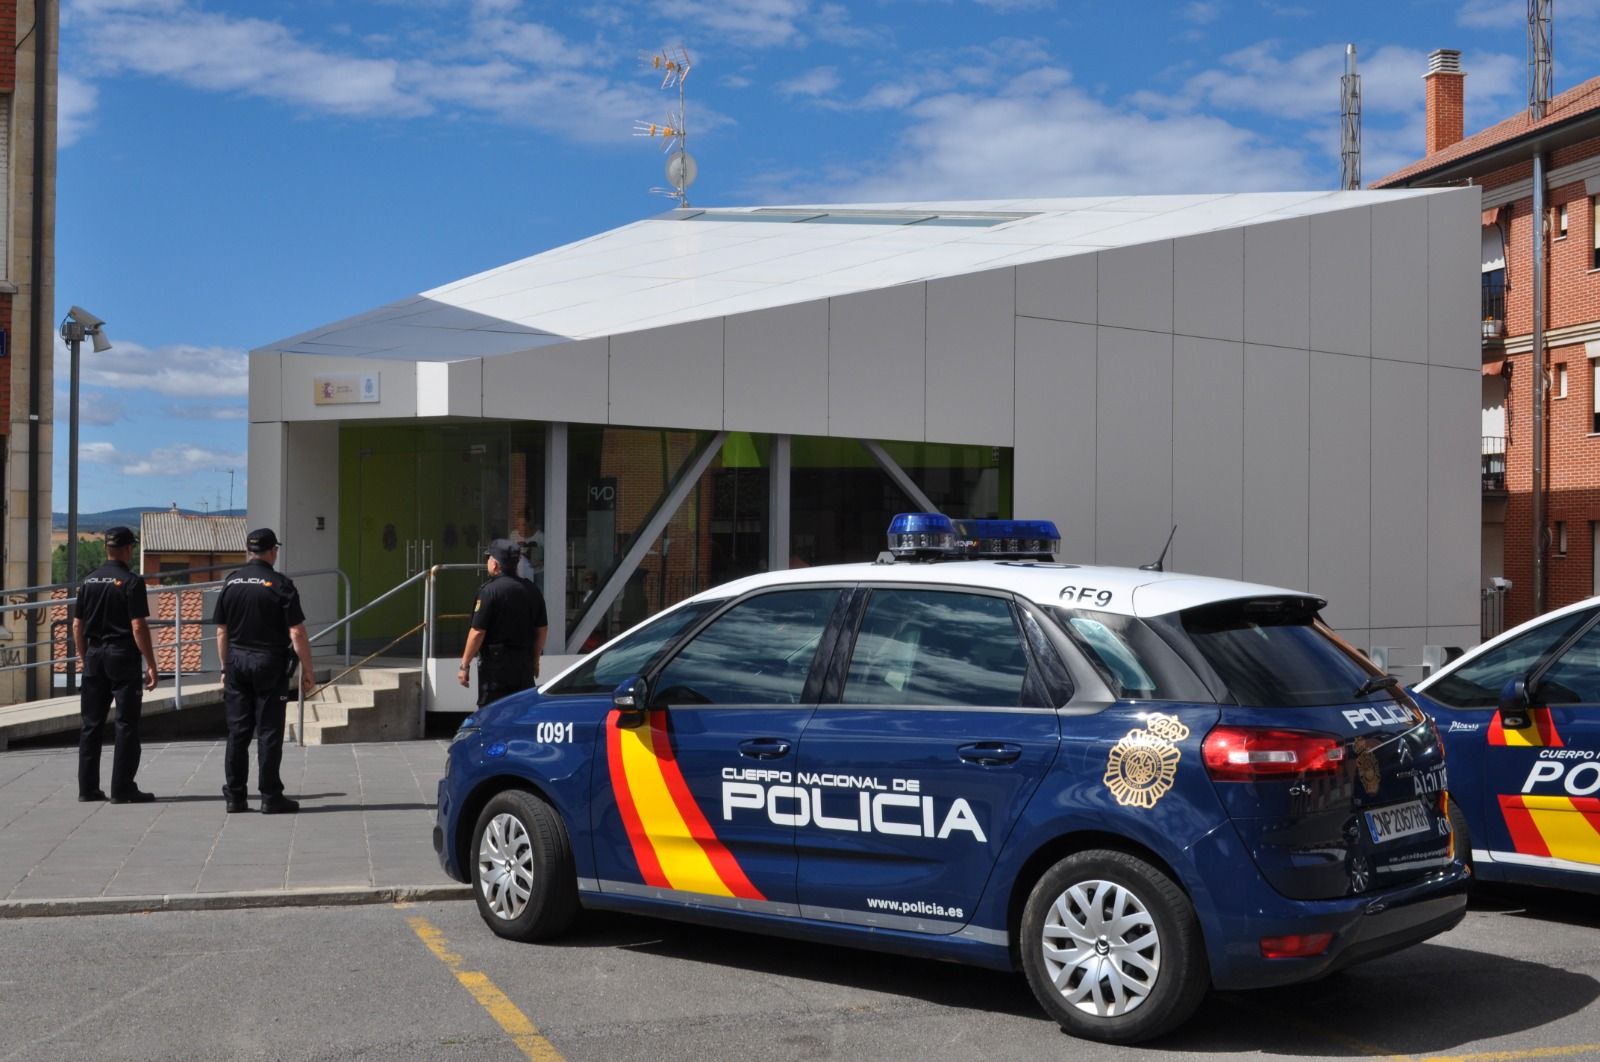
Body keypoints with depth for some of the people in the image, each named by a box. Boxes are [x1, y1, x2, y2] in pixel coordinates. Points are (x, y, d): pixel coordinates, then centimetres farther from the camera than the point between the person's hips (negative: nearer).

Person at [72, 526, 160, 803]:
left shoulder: (88, 581, 8)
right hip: (123, 656, -6)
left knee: (91, 724, 10)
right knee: (126, 724, -1)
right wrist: (151, 664, -10)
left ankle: (87, 787, 13)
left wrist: (85, 659, 18)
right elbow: (138, 627, -14)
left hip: (94, 657, 6)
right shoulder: (131, 582, -10)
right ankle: (122, 789, -1)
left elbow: (77, 626, 10)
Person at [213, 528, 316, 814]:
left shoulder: (230, 583, 6)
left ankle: (235, 796, 12)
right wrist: (307, 672, -6)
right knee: (269, 732, 0)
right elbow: (297, 633, -12)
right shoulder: (281, 584, -9)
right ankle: (270, 797, 2)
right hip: (270, 664, -4)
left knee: (237, 731, 9)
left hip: (237, 663, 5)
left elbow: (222, 631, 9)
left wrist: (225, 668, 17)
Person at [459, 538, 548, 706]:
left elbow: (478, 632, -16)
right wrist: (535, 660, 23)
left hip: (496, 662, -6)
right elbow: (542, 629, 12)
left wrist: (465, 665, -8)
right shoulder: (532, 590, 7)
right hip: (525, 663, 6)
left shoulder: (489, 590, -13)